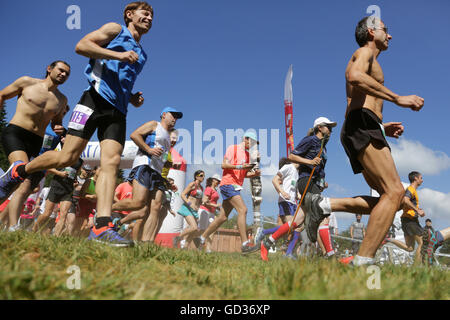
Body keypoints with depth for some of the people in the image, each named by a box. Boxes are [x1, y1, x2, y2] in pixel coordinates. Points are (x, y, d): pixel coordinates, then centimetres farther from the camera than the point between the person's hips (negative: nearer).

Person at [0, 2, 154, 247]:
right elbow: (81, 45, -4)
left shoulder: (141, 54, 29)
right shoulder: (115, 29, 10)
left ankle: (102, 227, -24)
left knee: (111, 163, -14)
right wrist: (118, 54, -12)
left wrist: (132, 98, 16)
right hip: (96, 98, -6)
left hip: (117, 110, 6)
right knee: (67, 158, -10)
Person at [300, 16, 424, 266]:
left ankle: (321, 205, -5)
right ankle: (363, 260, -25)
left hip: (360, 131, 10)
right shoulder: (364, 52, 6)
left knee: (388, 198, 2)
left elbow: (353, 110, 33)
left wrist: (383, 128, 22)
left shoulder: (368, 60, 35)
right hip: (363, 126, -10)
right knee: (395, 191, -20)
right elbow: (355, 76, -21)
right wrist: (397, 98, -21)